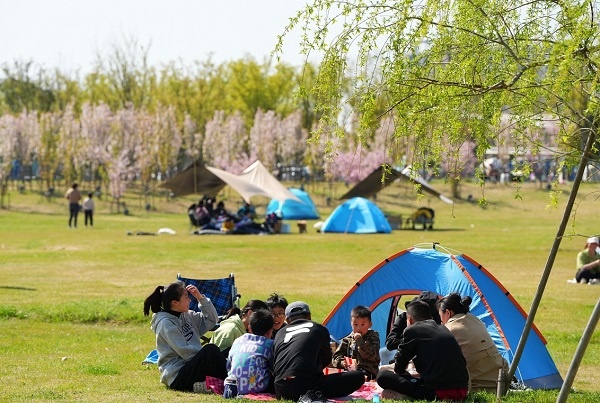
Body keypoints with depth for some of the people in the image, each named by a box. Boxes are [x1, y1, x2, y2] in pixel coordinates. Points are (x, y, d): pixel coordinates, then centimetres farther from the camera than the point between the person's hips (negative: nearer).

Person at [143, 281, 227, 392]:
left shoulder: (187, 316, 13)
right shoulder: (165, 323, -11)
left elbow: (212, 320, 17)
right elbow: (185, 352, -17)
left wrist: (201, 298, 6)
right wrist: (206, 355, -14)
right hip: (177, 377, -9)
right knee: (210, 349, -28)